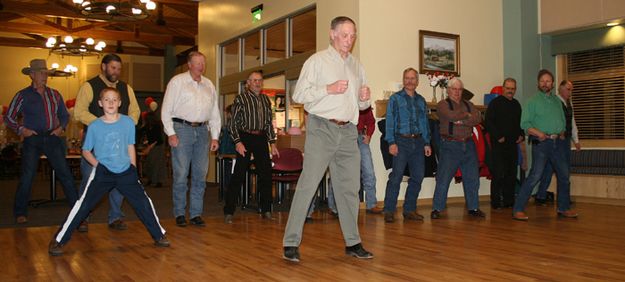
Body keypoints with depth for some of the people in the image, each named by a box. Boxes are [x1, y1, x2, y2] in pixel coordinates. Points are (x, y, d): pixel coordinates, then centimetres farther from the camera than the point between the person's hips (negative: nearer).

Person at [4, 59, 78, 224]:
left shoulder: (54, 94, 11)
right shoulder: (23, 95, 1)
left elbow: (64, 114, 21)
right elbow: (8, 117, 4)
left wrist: (61, 127, 3)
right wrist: (21, 129, -9)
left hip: (52, 138, 3)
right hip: (32, 139, -3)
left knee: (65, 173, -1)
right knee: (27, 176, -1)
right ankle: (20, 213, 13)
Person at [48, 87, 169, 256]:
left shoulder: (128, 123, -1)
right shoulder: (94, 126, -5)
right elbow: (86, 151, 5)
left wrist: (133, 169, 5)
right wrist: (98, 164, -9)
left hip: (125, 172, 2)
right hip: (102, 173, -2)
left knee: (143, 202, 1)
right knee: (83, 205, -8)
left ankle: (159, 235, 17)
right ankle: (58, 240, 4)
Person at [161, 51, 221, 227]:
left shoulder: (209, 85, 16)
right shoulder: (177, 82, 3)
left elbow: (215, 113, 18)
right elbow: (166, 109, -1)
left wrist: (215, 137, 12)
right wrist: (171, 133, -10)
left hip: (202, 130, 4)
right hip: (182, 128, -4)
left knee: (200, 175, 4)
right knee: (181, 174, -5)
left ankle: (196, 214, 12)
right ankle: (179, 214, 6)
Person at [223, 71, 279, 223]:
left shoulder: (266, 99, 13)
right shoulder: (240, 99, -1)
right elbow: (233, 123, -4)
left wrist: (272, 143, 11)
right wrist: (238, 142, -14)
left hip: (261, 139, 5)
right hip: (245, 138, -5)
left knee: (266, 174, 5)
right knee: (239, 175, -7)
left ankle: (266, 210, 16)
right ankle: (228, 212, 0)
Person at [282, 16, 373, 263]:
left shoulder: (356, 66, 20)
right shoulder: (317, 61, 2)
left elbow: (361, 105, 25)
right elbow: (299, 95, -6)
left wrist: (365, 99, 2)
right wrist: (328, 89, -16)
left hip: (348, 131, 6)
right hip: (322, 129, -6)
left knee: (349, 188, 8)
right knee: (308, 184, -9)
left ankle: (352, 242, 17)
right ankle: (291, 243, -4)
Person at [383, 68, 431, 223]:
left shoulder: (421, 100, 17)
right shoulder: (395, 98, 3)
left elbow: (425, 123, 19)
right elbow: (390, 121, -4)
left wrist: (427, 143, 11)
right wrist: (391, 142, -13)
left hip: (418, 142, 5)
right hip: (402, 141, -5)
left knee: (418, 177, 5)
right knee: (396, 176, -9)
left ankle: (410, 210, 16)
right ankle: (389, 211, -4)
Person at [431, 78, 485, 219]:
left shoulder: (468, 104, 16)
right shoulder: (442, 105, 0)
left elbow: (478, 119, -1)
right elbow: (451, 116, -20)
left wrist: (462, 121, -14)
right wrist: (467, 115, -5)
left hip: (468, 145, 5)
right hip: (450, 145, -5)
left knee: (472, 178, 9)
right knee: (443, 179, -5)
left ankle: (473, 207, 21)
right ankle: (437, 209, 2)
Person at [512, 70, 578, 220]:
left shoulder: (557, 101, 16)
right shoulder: (533, 101, -1)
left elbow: (563, 121, 21)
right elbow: (525, 123, -7)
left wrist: (562, 133, 4)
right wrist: (538, 133, -20)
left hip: (558, 142, 6)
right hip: (541, 143, -6)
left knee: (564, 176, 12)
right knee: (535, 176, -13)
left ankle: (564, 208, 27)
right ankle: (518, 209, -11)